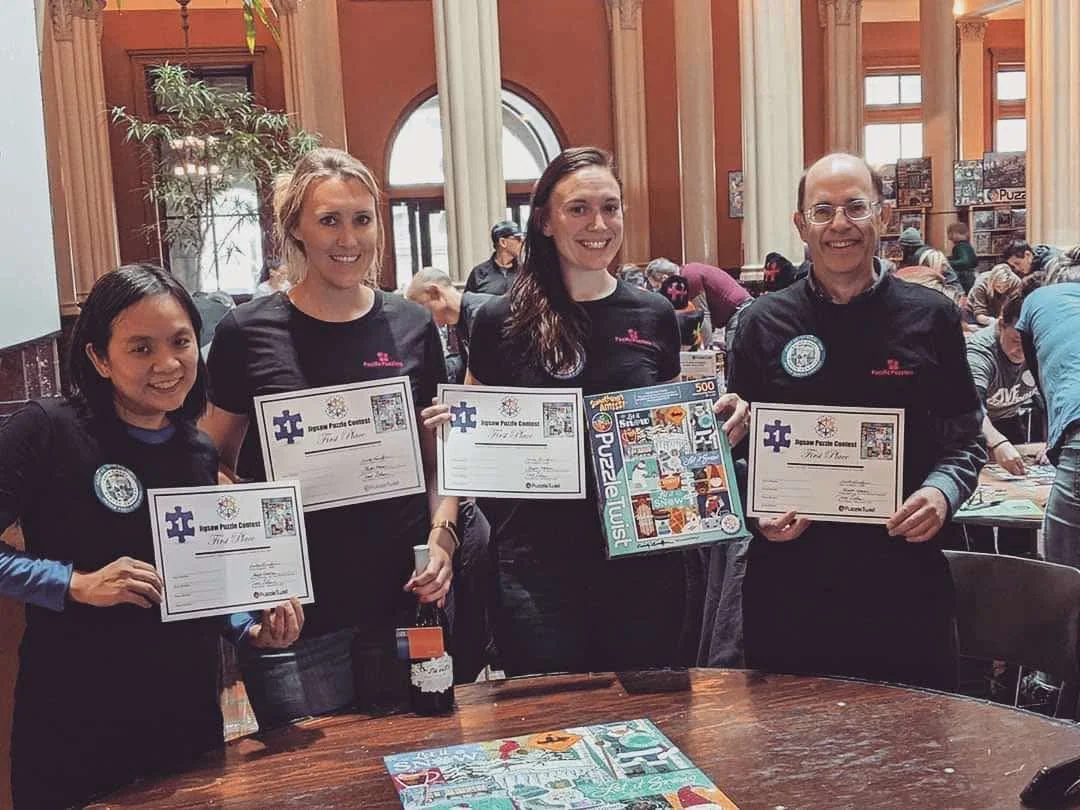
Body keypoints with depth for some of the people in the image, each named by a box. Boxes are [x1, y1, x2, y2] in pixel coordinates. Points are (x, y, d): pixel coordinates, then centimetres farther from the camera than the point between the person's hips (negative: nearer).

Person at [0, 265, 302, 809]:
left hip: (189, 715, 5)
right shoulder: (48, 431, -13)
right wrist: (76, 584, -23)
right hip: (74, 724, -5)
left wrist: (254, 631, -1)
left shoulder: (200, 455, 4)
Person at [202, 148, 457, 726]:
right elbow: (215, 463, 6)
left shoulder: (412, 326, 3)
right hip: (295, 611, -2)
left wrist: (442, 535, -4)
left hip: (404, 596, 3)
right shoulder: (249, 332, -4)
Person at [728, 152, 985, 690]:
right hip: (790, 580, 0)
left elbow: (966, 438, 8)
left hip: (905, 582, 0)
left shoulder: (931, 318, 2)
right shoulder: (763, 324, 3)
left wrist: (943, 490, -11)